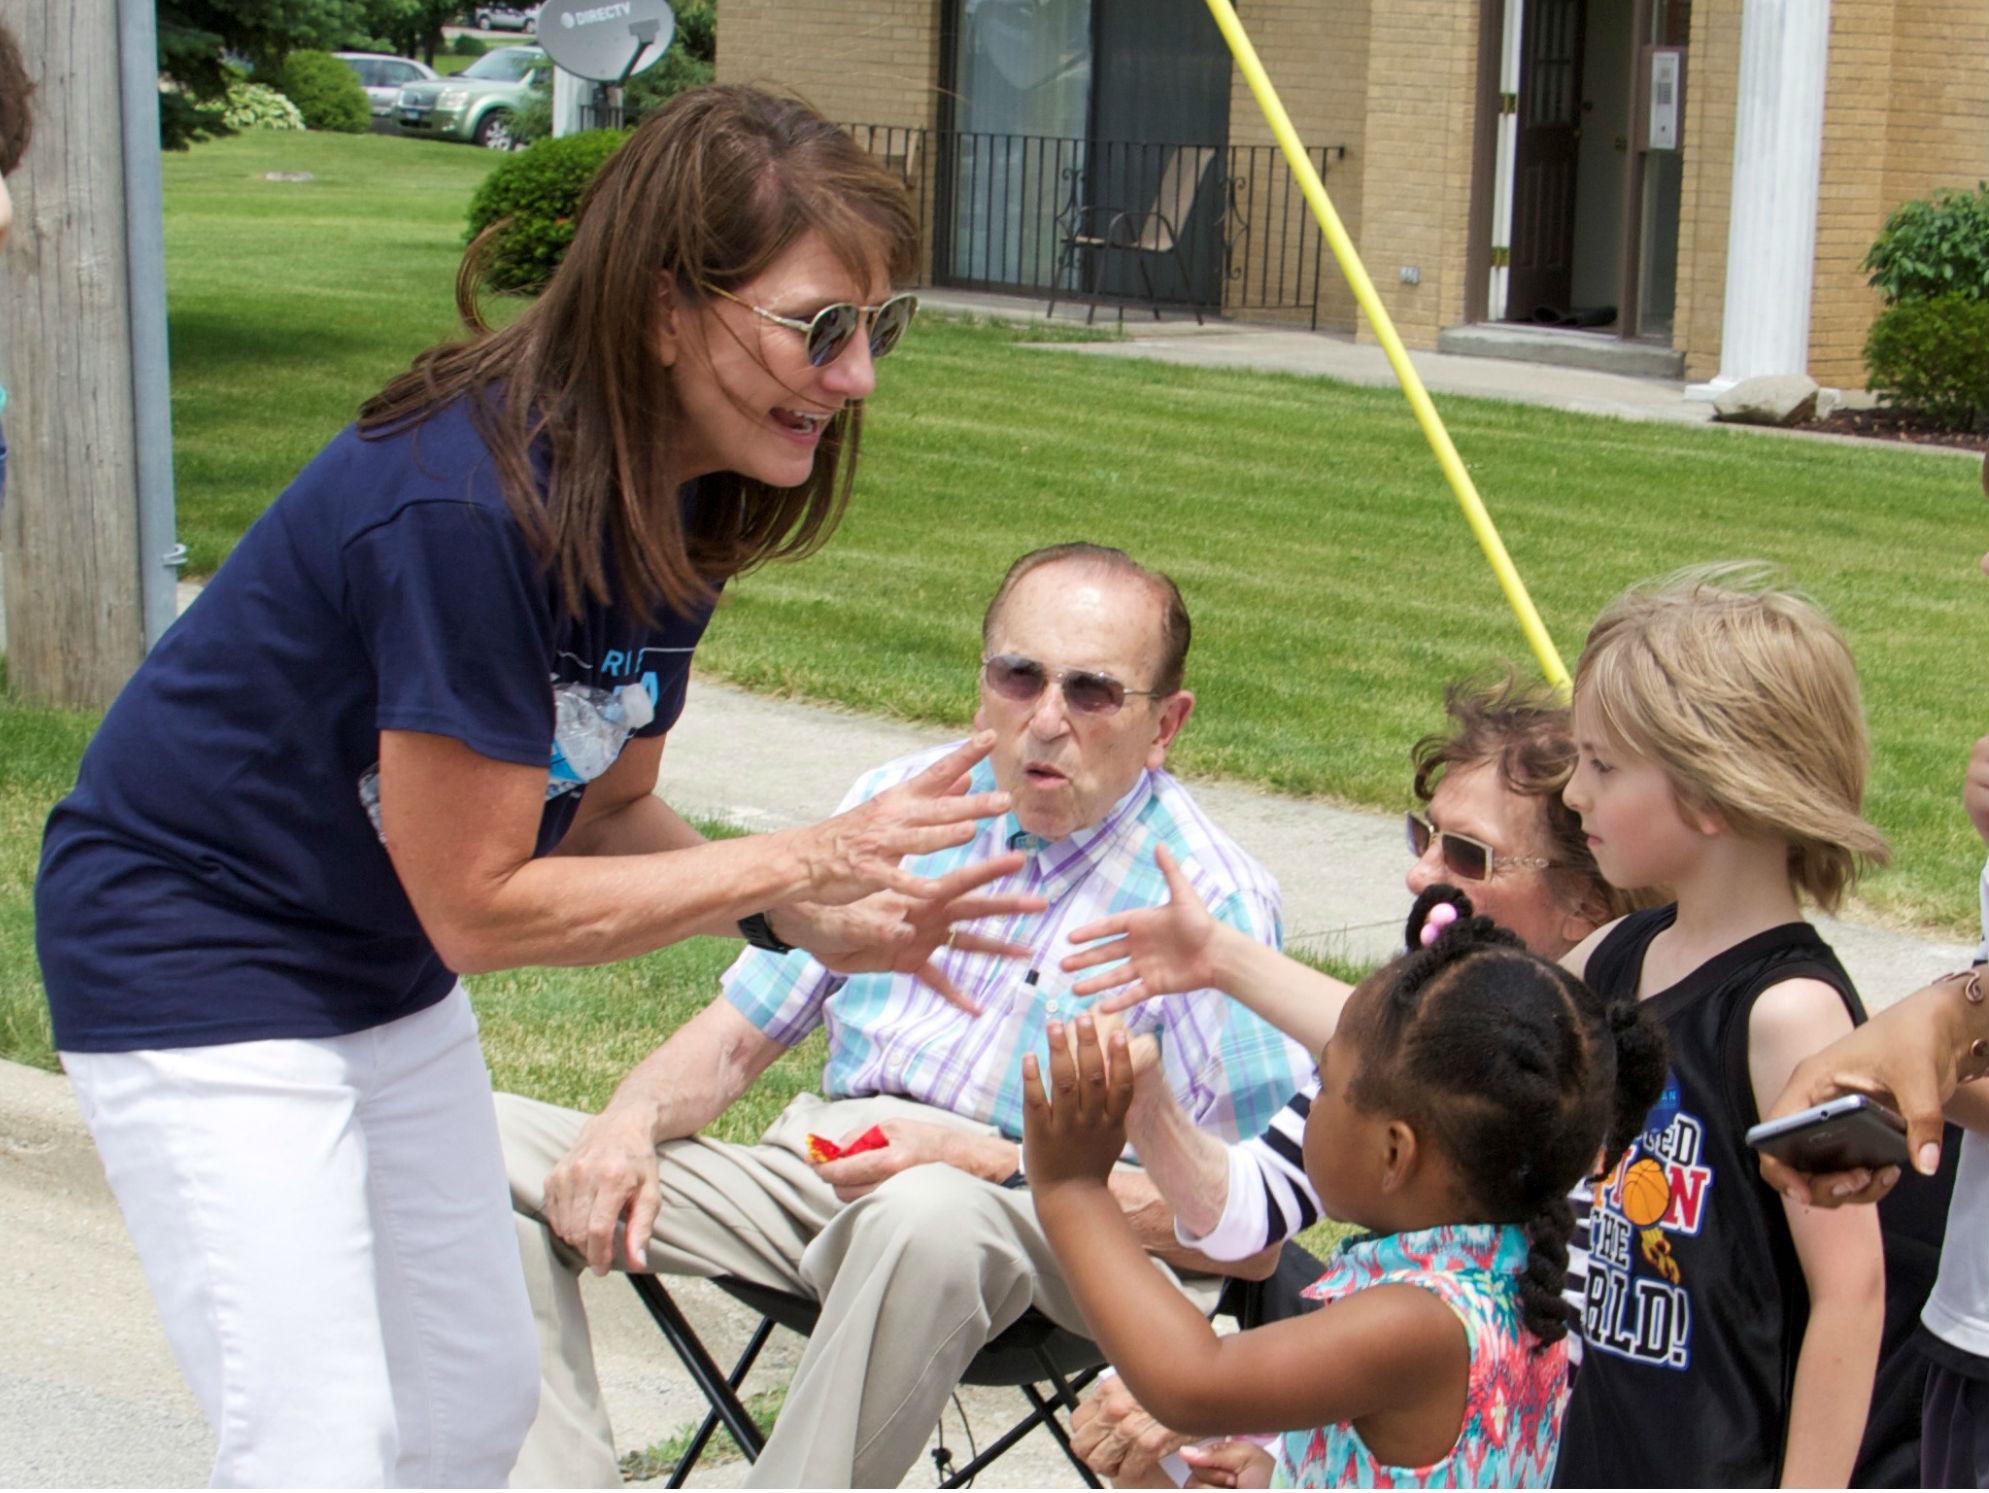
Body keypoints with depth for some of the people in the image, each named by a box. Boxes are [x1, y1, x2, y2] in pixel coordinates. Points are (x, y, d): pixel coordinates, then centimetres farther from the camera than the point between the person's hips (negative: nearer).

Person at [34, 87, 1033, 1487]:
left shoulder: (681, 504, -5)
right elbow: (479, 905, -27)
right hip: (197, 955, -9)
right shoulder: (464, 507, -32)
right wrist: (795, 859, -26)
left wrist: (815, 923, -14)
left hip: (389, 974, 9)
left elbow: (604, 811, 2)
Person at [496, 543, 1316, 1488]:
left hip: (1046, 1225, -6)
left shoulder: (1211, 902, -5)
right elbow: (735, 1034, 17)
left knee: (928, 1217, -42)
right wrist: (630, 1123, -6)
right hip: (816, 1159, 6)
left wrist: (988, 1161, -19)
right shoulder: (902, 801, 12)